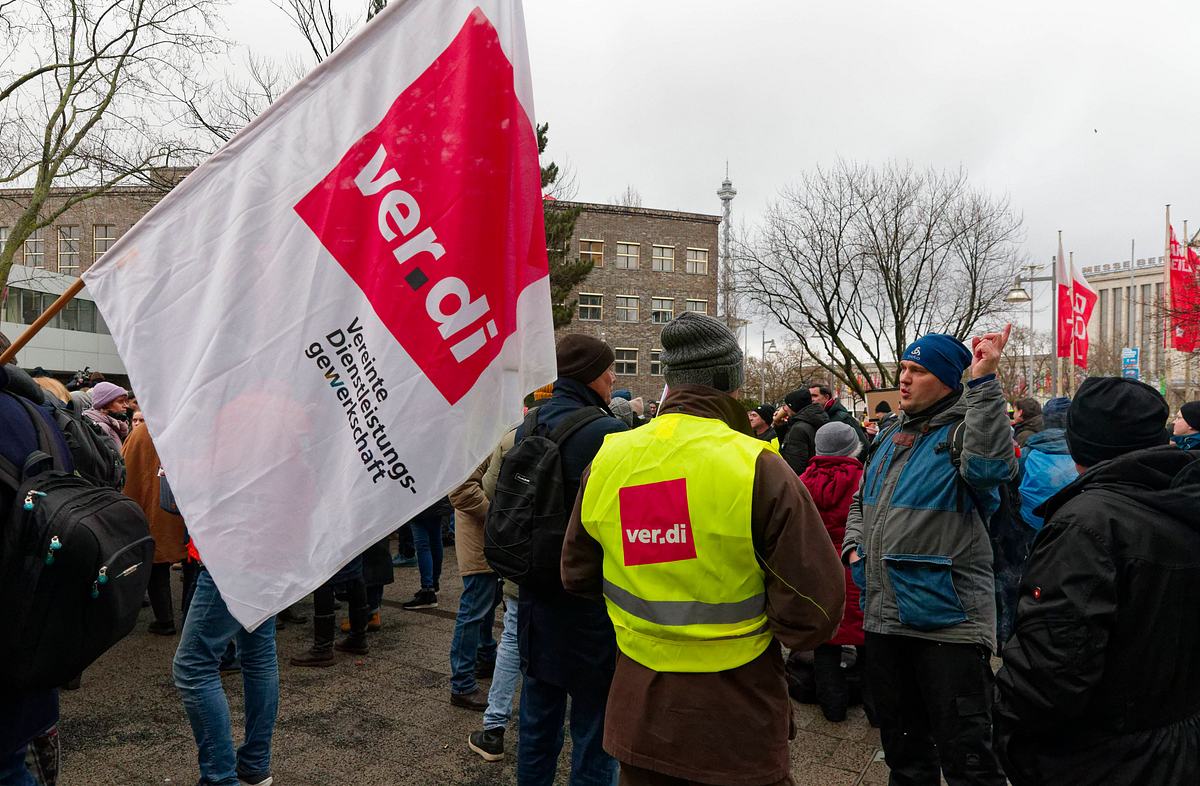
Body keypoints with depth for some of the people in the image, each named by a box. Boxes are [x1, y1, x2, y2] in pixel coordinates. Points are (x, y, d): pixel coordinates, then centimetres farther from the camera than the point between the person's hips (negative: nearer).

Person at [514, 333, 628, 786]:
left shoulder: (527, 429, 3)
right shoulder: (607, 432, -19)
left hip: (536, 598, 7)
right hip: (591, 604, -7)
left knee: (538, 718, 21)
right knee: (594, 727, 7)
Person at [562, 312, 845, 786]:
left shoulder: (605, 462, -6)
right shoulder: (758, 469, -20)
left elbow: (577, 574, 6)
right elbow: (815, 604, -18)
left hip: (638, 711, 4)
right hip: (737, 718, -4)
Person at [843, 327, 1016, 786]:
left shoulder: (963, 432, -9)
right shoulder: (891, 438, 13)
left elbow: (992, 466, -34)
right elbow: (862, 501, 25)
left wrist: (984, 381, -32)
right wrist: (854, 546, 8)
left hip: (947, 622, -7)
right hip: (884, 618, 8)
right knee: (902, 744, 22)